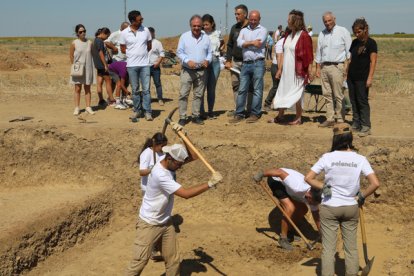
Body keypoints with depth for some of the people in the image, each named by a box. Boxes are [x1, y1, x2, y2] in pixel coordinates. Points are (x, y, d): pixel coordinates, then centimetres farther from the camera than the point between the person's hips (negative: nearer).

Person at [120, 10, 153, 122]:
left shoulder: (145, 30, 1)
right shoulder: (124, 33, -2)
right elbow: (123, 49, 6)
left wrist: (141, 53, 7)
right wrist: (134, 54, 1)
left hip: (144, 64, 0)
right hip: (132, 65, 0)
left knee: (146, 89, -2)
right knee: (135, 90, 8)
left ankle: (148, 112, 3)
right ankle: (137, 110, 19)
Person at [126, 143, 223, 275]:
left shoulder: (170, 163, -5)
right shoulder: (160, 175, -31)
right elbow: (185, 193, -34)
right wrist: (210, 184, -34)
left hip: (166, 223, 8)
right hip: (149, 225, -8)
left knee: (173, 260, 12)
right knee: (140, 262, -1)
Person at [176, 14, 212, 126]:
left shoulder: (206, 37, 7)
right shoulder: (184, 36, 0)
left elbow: (210, 52, 13)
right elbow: (179, 52, 0)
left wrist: (207, 60, -9)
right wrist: (187, 61, -17)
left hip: (201, 71, 3)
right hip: (187, 70, -3)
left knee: (198, 94, 8)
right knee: (183, 94, -7)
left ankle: (196, 116, 17)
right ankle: (182, 117, -2)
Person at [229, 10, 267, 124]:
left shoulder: (263, 30, 4)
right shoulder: (244, 30, 16)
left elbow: (259, 44, -13)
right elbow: (239, 43, -2)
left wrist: (246, 43, -2)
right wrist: (252, 42, -6)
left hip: (258, 63, -4)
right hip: (245, 63, 4)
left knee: (257, 90, 0)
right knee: (242, 90, 4)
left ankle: (255, 114, 6)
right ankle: (239, 114, 8)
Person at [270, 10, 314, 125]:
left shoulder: (304, 36, -12)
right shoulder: (288, 35, 10)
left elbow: (309, 56, -12)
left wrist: (309, 72, -14)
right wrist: (280, 69, 15)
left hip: (297, 70, -7)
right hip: (286, 70, 7)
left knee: (296, 94, 2)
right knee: (283, 92, 9)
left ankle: (298, 118, 15)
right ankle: (280, 116, 18)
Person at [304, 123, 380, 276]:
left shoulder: (328, 157, -11)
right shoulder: (360, 159, -8)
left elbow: (308, 178, -11)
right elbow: (375, 184, -13)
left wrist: (323, 187, -2)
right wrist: (361, 197, -1)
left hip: (329, 207, -1)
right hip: (351, 208, 2)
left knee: (328, 248, 7)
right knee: (351, 247, 17)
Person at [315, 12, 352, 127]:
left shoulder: (343, 31, 0)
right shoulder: (322, 34, 15)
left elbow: (349, 51, -3)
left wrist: (346, 66, -10)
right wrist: (318, 68, 12)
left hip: (337, 66, -5)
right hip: (324, 66, 6)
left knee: (338, 95, -4)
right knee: (327, 94, 6)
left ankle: (340, 119, 2)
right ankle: (330, 119, 11)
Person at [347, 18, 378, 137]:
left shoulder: (371, 43, -6)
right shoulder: (355, 42, 12)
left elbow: (373, 61, -10)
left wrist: (370, 78, -16)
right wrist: (347, 73, 12)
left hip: (362, 78, -6)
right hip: (352, 77, 6)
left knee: (362, 102, -6)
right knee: (354, 101, 8)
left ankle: (366, 127, -2)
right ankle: (356, 124, 15)